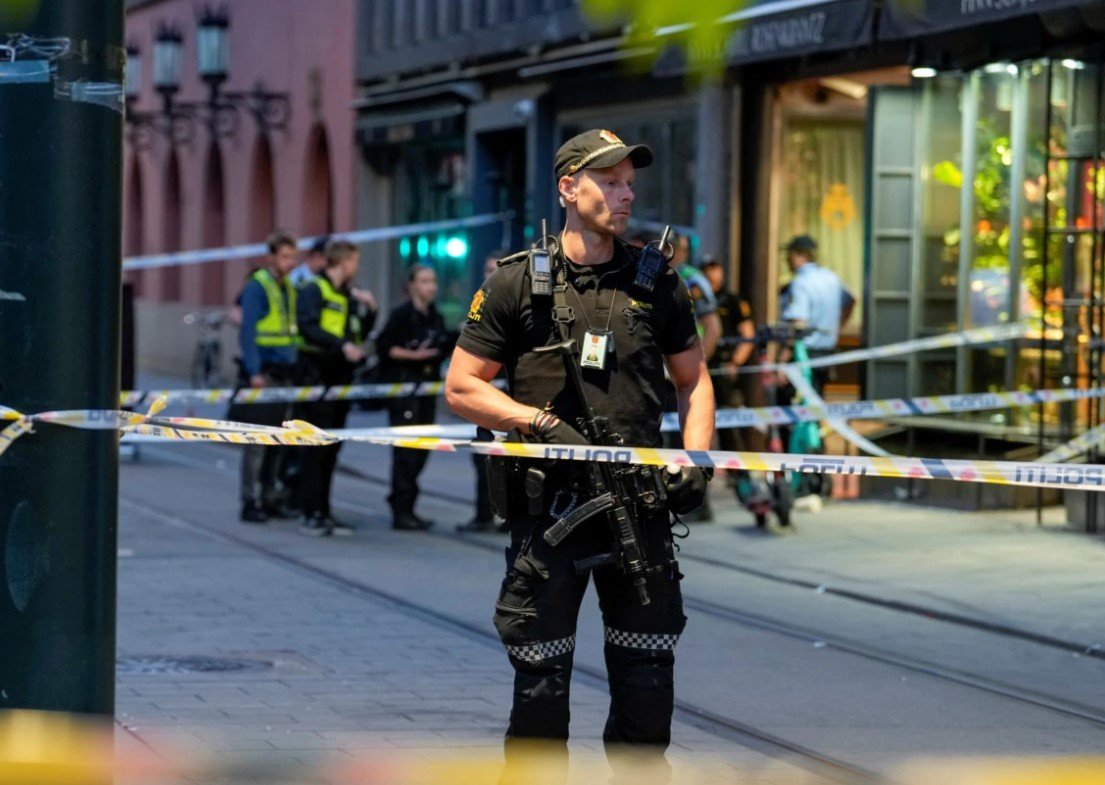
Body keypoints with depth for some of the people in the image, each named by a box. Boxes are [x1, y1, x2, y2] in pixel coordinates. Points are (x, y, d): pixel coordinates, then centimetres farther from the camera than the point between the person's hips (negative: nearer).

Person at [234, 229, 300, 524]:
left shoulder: (288, 287, 15)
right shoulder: (257, 286, -8)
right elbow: (247, 331, -13)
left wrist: (294, 369, 12)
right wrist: (254, 372, -19)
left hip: (284, 374, 7)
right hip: (262, 374, -7)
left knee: (277, 441, 11)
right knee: (256, 441, -6)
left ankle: (271, 498, 18)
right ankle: (250, 502, -3)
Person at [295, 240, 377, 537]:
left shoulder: (349, 295, 20)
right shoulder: (313, 290, -6)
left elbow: (359, 335, 23)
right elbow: (309, 327, -20)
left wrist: (369, 309, 8)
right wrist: (341, 345, -28)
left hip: (341, 377, 8)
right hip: (317, 373, -8)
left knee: (332, 447, 9)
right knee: (317, 446, -9)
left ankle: (323, 512, 14)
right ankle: (311, 514, -9)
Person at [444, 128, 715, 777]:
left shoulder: (657, 280, 11)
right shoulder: (518, 283, 2)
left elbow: (693, 380, 18)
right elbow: (462, 388, 2)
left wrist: (696, 461, 1)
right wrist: (543, 423, -11)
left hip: (640, 502, 3)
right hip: (549, 500, -3)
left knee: (649, 669, 5)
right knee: (541, 674, -1)